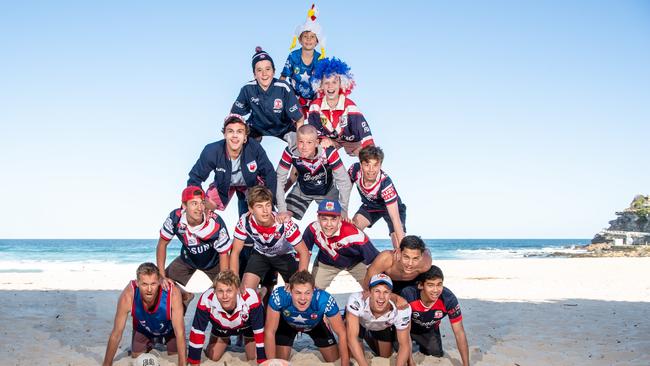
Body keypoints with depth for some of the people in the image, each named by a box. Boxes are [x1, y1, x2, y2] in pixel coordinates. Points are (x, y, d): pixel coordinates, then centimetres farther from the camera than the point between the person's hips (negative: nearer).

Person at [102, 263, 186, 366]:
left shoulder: (173, 294, -42)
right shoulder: (127, 296, -39)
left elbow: (180, 333, -36)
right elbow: (116, 334, -28)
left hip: (170, 330, -1)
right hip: (143, 330, 1)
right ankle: (149, 346, 31)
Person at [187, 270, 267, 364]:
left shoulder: (251, 298, -46)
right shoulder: (206, 300, -41)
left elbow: (259, 332, -36)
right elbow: (197, 332, -30)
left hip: (248, 325, -1)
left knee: (253, 358, 2)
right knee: (213, 357, 7)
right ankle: (226, 340, 39)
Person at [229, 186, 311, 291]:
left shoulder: (285, 223, -35)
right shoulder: (245, 222, -29)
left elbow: (304, 253, -25)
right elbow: (235, 252, -16)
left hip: (284, 255, -1)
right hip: (260, 253, 1)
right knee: (245, 291, -15)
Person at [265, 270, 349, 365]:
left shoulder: (324, 300, -43)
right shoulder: (279, 296, -43)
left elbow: (342, 333, -29)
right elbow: (269, 332, -31)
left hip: (316, 324, 0)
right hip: (287, 323, 0)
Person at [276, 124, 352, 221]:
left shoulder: (328, 152, -36)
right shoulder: (290, 152, -31)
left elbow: (344, 181, -28)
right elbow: (279, 180, -21)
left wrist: (343, 211, -25)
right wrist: (282, 210, -24)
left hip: (327, 191, -1)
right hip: (302, 190, 1)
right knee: (285, 219, -8)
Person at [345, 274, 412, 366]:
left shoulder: (401, 307, -40)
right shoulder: (357, 300, -45)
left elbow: (404, 344, -28)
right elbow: (352, 337, -42)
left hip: (384, 327, 2)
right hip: (359, 322, -2)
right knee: (353, 353, -17)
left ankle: (370, 337, 39)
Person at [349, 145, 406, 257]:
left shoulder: (385, 183, -41)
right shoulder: (355, 169, -30)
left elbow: (395, 217, -42)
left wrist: (401, 246, -46)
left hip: (392, 208, -4)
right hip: (370, 206, 4)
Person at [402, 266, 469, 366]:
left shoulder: (449, 299, -35)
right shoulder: (408, 295, -42)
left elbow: (459, 332, -26)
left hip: (429, 330, 2)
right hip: (409, 327, -2)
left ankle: (421, 343, 27)